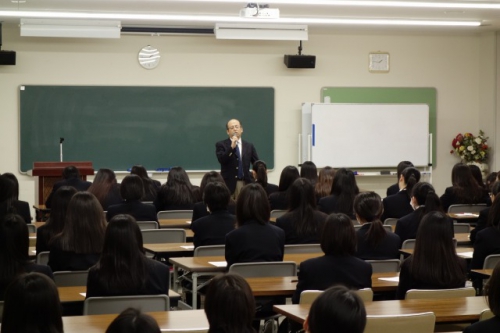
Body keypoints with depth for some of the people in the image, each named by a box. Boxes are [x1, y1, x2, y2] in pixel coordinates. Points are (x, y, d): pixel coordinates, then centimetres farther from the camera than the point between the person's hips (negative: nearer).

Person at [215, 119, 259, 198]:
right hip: (228, 183, -2)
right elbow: (221, 160, -12)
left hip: (245, 184, 2)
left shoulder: (249, 146, 13)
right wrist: (232, 147, -19)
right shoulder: (221, 145, 5)